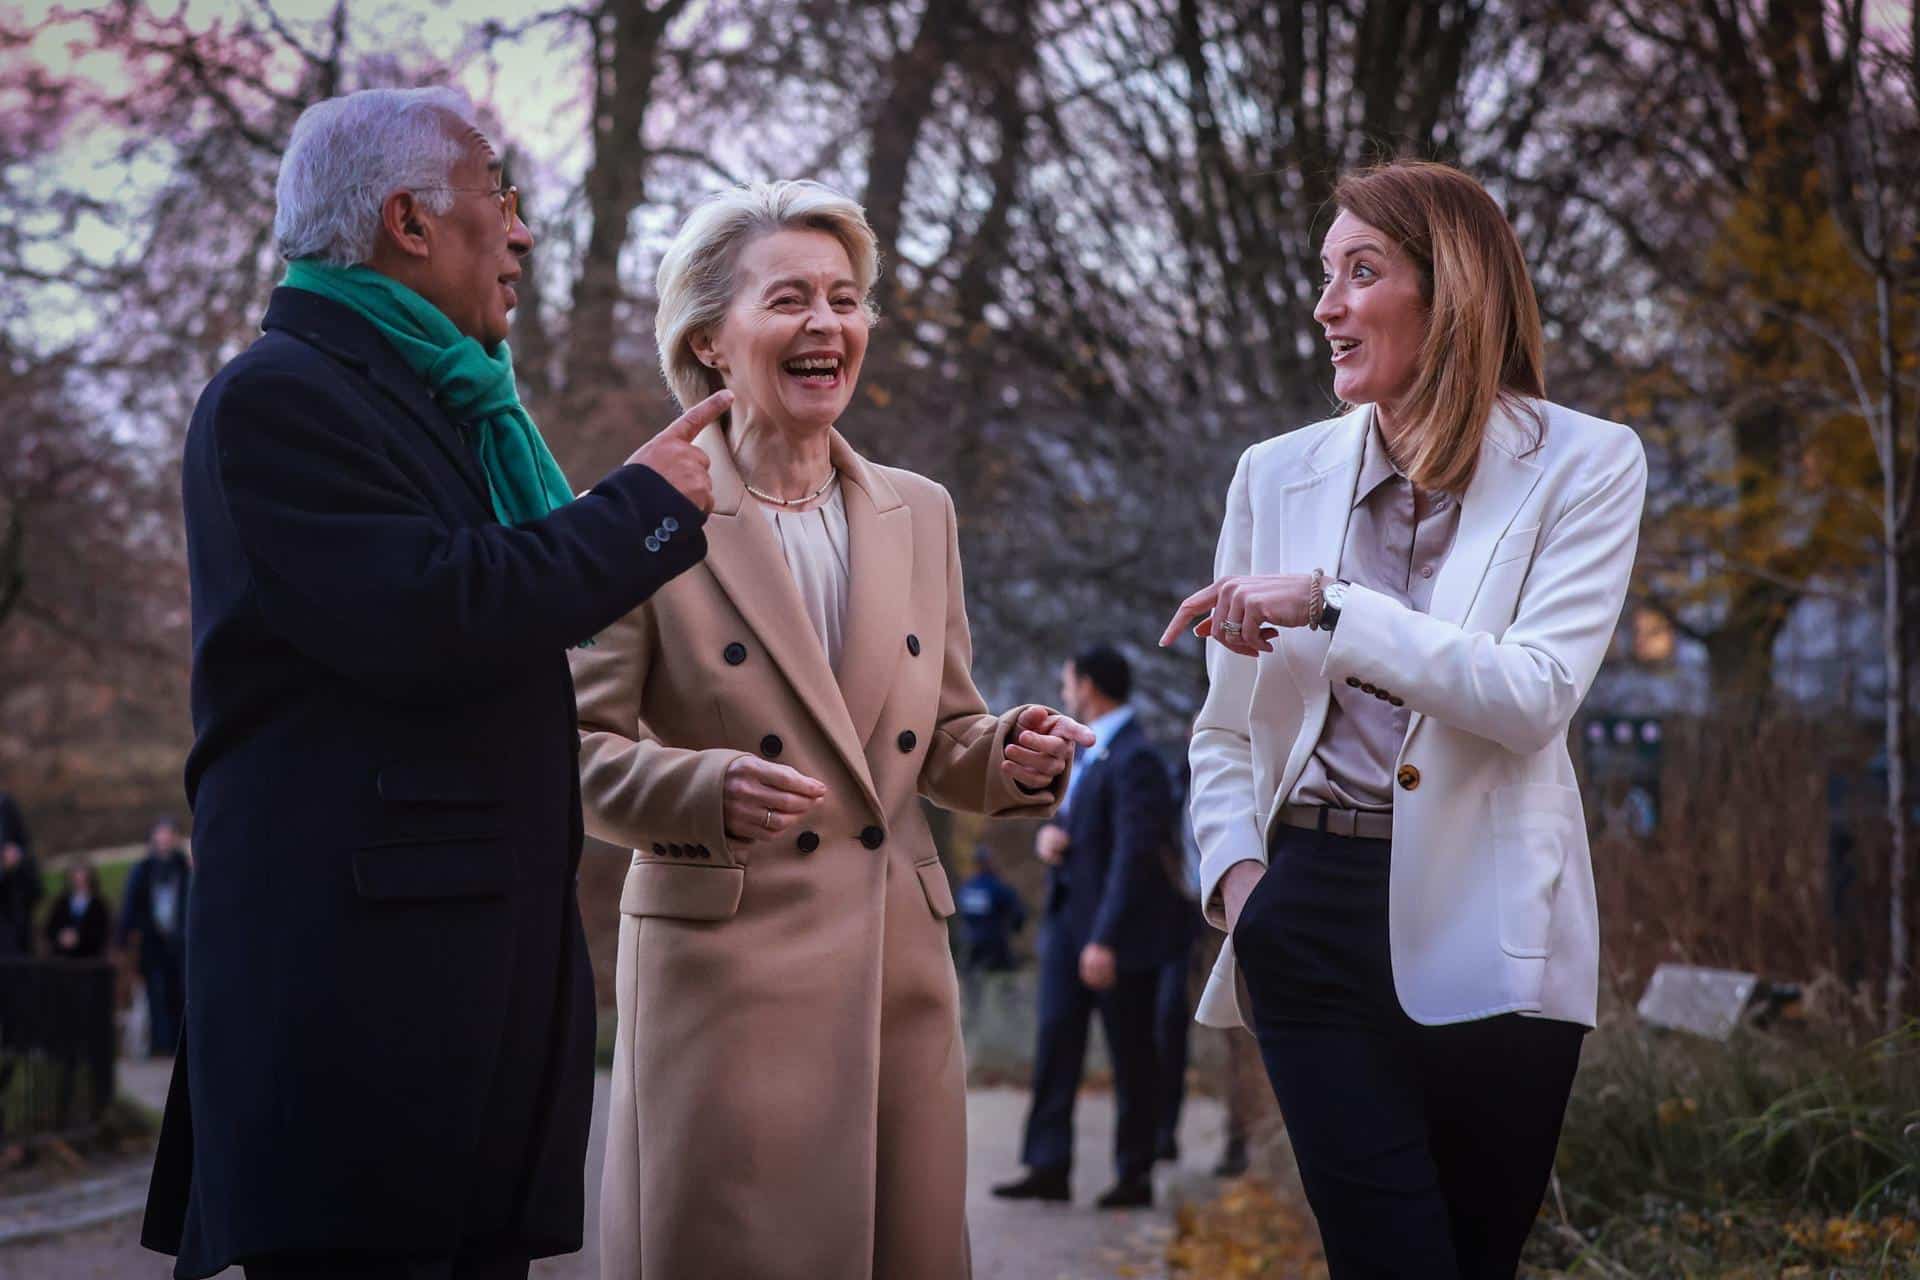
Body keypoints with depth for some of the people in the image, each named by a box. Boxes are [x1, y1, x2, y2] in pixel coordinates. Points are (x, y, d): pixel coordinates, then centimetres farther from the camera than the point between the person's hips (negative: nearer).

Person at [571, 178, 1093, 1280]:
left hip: (900, 966, 5)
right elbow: (580, 748, -4)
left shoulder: (921, 515, 13)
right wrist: (712, 788, -22)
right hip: (724, 963, -4)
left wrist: (1009, 757, -4)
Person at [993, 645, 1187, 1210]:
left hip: (1121, 928, -9)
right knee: (1055, 1038, 1)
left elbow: (1135, 853, -22)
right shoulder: (1086, 752, 14)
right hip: (1069, 915, 9)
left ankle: (1135, 1174, 9)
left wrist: (1105, 939, -25)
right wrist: (1047, 834, -2)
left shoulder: (1134, 759, -16)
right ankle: (1049, 1166, 1)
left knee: (1131, 1053, 1)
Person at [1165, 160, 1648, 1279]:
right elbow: (1225, 732, 15)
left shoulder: (1585, 465, -1)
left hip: (1487, 931, -1)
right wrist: (1234, 871, -2)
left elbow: (1538, 695, -15)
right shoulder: (1280, 474, 8)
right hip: (1315, 914, 1)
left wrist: (1329, 606, -18)